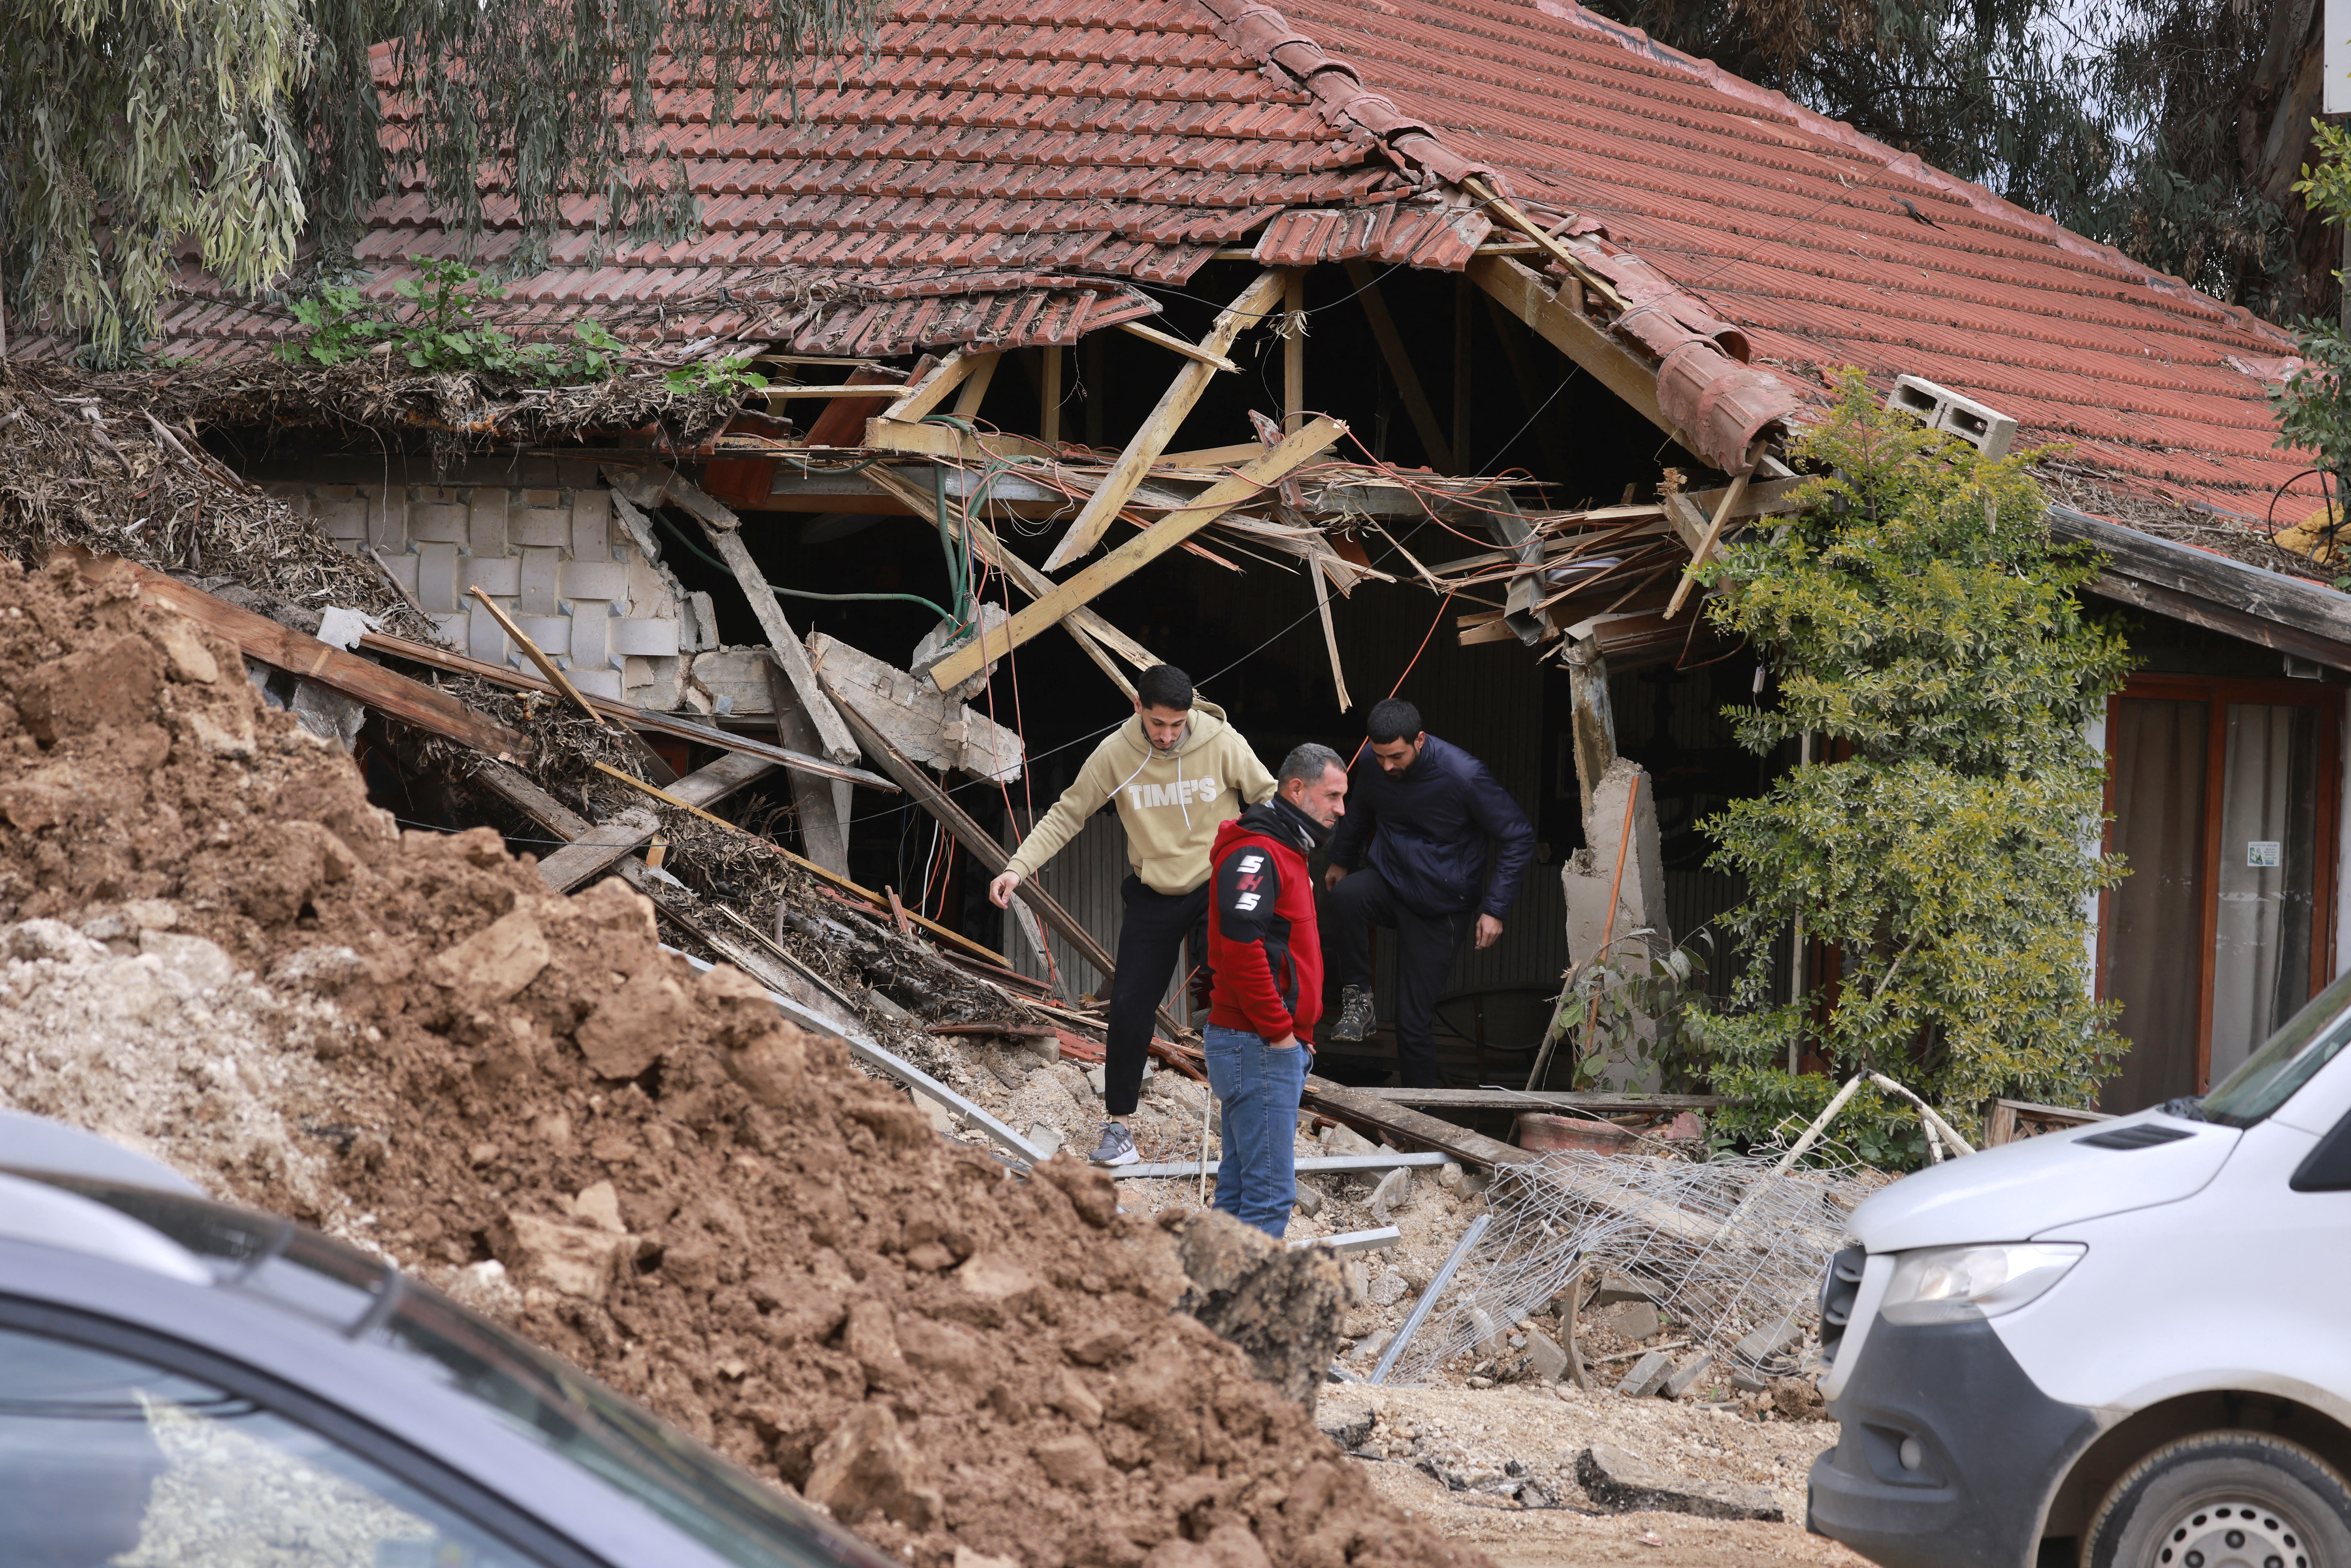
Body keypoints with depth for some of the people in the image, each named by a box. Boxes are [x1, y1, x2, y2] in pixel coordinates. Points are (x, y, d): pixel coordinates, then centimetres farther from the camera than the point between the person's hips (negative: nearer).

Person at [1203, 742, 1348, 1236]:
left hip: (1276, 1043, 11)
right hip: (1260, 1047, -11)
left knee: (1240, 1186, 13)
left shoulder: (1285, 853, 19)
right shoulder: (1256, 856, -14)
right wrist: (1280, 1030, -18)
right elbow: (1240, 948, -24)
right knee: (1271, 1193, -11)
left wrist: (1296, 1029, 15)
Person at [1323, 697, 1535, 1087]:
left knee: (1415, 1018, -4)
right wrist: (1342, 861, 30)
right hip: (1387, 882, 3)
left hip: (1439, 906, -3)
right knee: (1346, 895, -33)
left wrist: (1494, 909, -16)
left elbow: (1518, 838, -14)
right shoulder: (1372, 768, -8)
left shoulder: (1463, 775, -23)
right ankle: (1357, 996, -17)